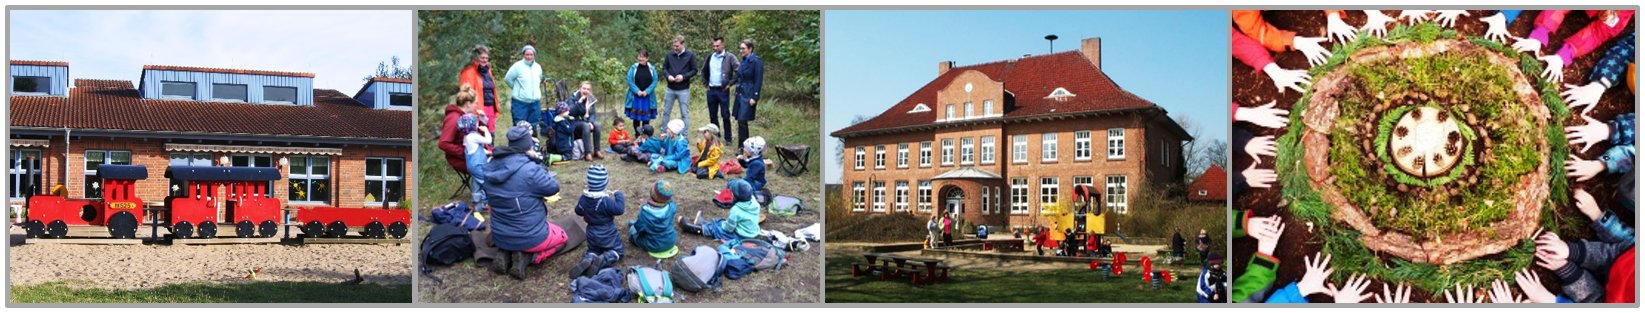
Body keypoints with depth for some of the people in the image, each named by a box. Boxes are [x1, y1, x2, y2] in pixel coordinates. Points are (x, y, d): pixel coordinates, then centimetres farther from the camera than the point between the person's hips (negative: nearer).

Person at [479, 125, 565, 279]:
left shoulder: (491, 167, -3)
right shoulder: (529, 169, -24)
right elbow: (554, 188, -11)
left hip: (500, 237, 6)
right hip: (530, 237, -6)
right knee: (561, 237, 25)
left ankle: (507, 253, 7)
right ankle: (527, 257, -3)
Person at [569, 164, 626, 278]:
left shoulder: (583, 198, -7)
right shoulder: (606, 201, -27)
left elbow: (578, 211, 8)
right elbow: (619, 209, -29)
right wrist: (618, 195, -16)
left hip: (592, 234, 5)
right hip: (607, 235, -5)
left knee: (593, 250, 28)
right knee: (617, 251, 12)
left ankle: (587, 260, -9)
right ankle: (602, 261, -19)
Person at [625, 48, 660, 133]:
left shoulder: (651, 68, 2)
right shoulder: (633, 68, -2)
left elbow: (655, 81, -2)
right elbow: (630, 80, -5)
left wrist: (647, 91, -12)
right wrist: (637, 91, -14)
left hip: (647, 96, 1)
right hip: (635, 96, -1)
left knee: (646, 118, 5)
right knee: (636, 117, 3)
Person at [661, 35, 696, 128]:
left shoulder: (690, 55, -4)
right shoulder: (669, 54, 3)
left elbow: (694, 70, -1)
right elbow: (664, 68, 11)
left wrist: (683, 76, -16)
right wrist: (668, 76, -11)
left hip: (683, 89, -3)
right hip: (670, 89, 3)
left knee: (685, 113, 3)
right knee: (666, 111, 10)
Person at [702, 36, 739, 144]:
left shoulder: (730, 57, -6)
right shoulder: (709, 57, 10)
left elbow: (738, 72, -11)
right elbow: (704, 71, 25)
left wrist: (730, 84, -11)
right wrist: (705, 83, 16)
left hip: (723, 90, -5)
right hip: (711, 90, 5)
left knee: (725, 115, -1)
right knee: (713, 115, 10)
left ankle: (728, 138, 7)